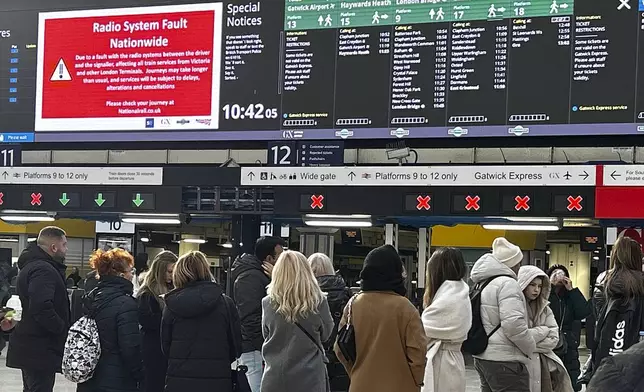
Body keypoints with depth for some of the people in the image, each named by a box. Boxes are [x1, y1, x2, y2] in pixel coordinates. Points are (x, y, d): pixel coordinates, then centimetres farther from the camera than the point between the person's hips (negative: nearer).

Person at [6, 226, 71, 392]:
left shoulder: (31, 265, 15)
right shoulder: (43, 270, -19)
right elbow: (42, 308, -32)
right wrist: (62, 328, -17)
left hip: (29, 347, 11)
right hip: (40, 351, -11)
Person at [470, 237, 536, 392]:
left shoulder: (484, 283, 16)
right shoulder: (507, 283, -14)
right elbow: (513, 324, -23)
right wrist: (531, 348, -9)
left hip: (483, 357, 10)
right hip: (504, 361, -10)